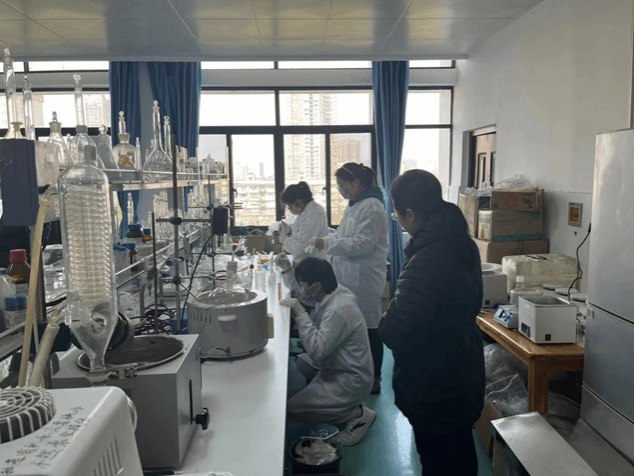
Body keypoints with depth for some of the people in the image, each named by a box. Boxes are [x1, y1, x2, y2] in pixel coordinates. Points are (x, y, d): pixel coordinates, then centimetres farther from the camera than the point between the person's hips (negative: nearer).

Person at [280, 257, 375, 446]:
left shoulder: (339, 310, -29)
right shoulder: (332, 296, -1)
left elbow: (317, 351, -33)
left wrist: (300, 314, -28)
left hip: (351, 381, -9)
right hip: (342, 368, 10)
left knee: (293, 409, -11)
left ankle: (358, 414, -1)